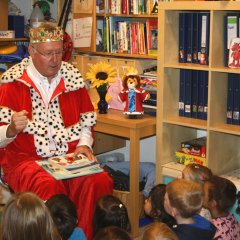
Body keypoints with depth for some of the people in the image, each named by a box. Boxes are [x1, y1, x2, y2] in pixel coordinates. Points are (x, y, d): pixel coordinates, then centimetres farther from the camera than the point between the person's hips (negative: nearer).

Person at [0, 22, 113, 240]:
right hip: (26, 158, -3)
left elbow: (86, 122, 19)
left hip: (71, 157, 3)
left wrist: (84, 145, 1)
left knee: (100, 181, -26)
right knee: (49, 186, -35)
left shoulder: (73, 79, 11)